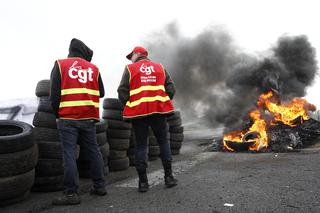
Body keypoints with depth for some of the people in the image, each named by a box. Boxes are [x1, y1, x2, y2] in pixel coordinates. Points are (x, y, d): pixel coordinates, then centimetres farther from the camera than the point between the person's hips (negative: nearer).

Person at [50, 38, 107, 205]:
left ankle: (71, 193, 0)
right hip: (88, 117, 3)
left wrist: (57, 113, 10)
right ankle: (99, 186, 21)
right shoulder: (93, 68, 9)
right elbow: (101, 93, 14)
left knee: (69, 154, -2)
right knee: (93, 151, 12)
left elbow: (54, 93, -1)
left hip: (67, 118, -3)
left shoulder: (60, 65, 3)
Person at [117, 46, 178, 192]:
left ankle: (143, 182, 8)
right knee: (163, 142, 12)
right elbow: (171, 88, 8)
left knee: (141, 146, 6)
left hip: (138, 113, -1)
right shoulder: (160, 67, 14)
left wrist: (128, 106, 11)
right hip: (158, 111, 2)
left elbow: (122, 91, -2)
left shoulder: (130, 69, 5)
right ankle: (169, 177, 15)